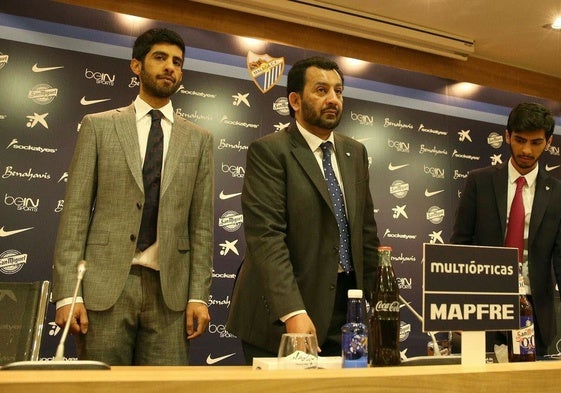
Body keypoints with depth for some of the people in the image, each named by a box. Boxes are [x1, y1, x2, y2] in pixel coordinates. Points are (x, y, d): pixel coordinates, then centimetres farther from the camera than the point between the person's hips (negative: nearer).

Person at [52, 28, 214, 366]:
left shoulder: (199, 139, 9)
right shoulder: (98, 126, 7)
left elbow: (202, 224, 6)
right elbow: (76, 212, 1)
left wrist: (199, 296, 0)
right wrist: (66, 292, -6)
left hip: (169, 288, 1)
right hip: (105, 285, -1)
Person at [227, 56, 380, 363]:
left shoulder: (355, 153, 11)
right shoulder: (268, 151, -10)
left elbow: (366, 231, 14)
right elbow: (265, 235, -18)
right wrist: (293, 312, -25)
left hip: (345, 304, 6)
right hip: (281, 313, -5)